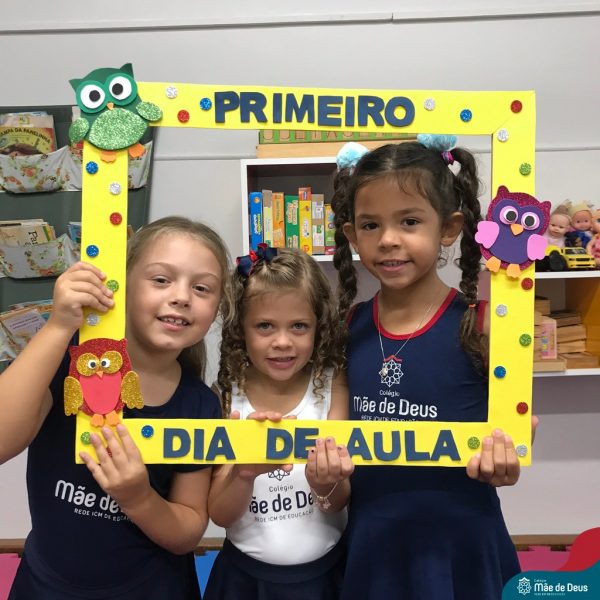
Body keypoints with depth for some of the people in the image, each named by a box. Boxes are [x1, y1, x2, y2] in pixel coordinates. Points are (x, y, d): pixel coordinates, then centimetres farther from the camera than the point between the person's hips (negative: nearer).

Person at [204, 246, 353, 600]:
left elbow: (340, 504, -10)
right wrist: (244, 473, -30)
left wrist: (326, 485, -32)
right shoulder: (225, 397, -13)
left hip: (323, 571, 0)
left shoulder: (332, 388, -14)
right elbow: (220, 515, -11)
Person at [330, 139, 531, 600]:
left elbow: (509, 428, -7)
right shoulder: (348, 324, -6)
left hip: (457, 539, -2)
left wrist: (501, 463, -26)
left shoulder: (481, 324, -15)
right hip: (369, 538, 3)